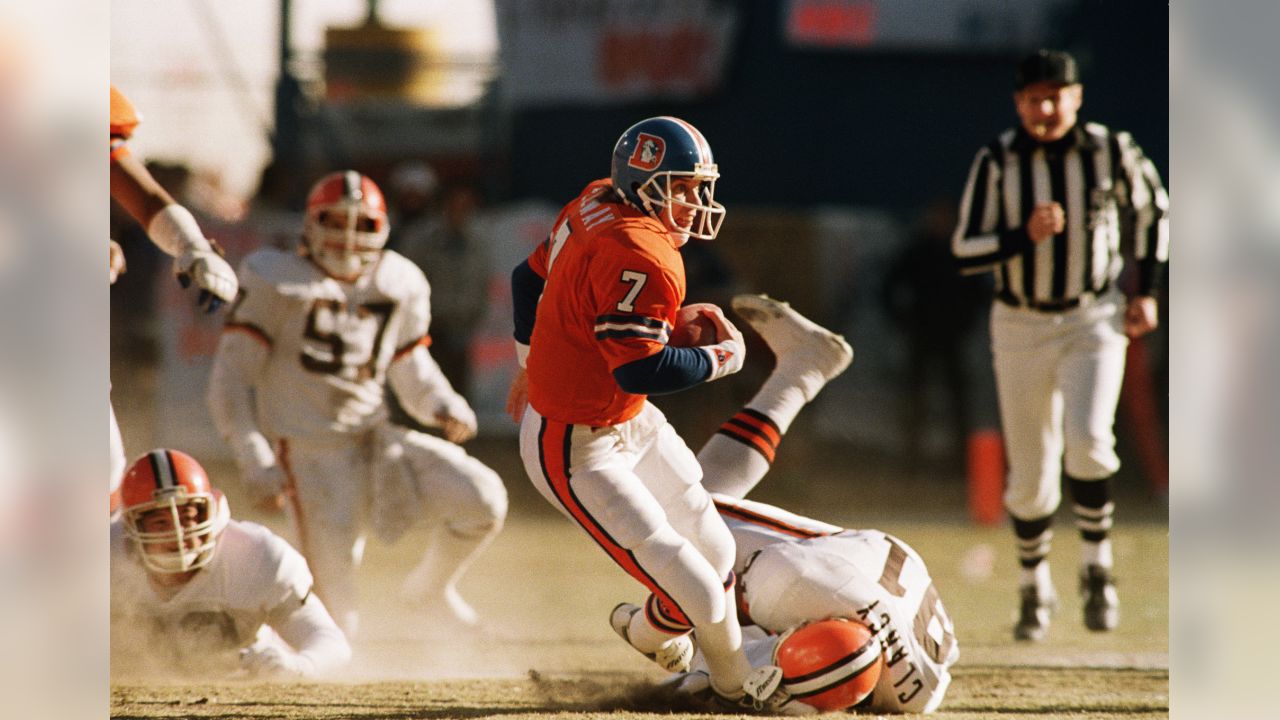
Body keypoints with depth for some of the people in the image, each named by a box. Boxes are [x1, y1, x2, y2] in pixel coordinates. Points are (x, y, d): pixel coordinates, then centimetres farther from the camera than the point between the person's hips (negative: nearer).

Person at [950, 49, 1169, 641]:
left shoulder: (1112, 152, -8)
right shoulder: (997, 163, -10)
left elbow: (1153, 209, 10)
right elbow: (964, 253, -12)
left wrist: (1147, 292, 4)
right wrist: (1026, 235, -28)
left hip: (1094, 320, -1)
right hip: (1020, 326, 1)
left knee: (1087, 442, -23)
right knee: (1031, 475, 6)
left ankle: (1097, 565, -3)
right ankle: (1034, 586, 29)